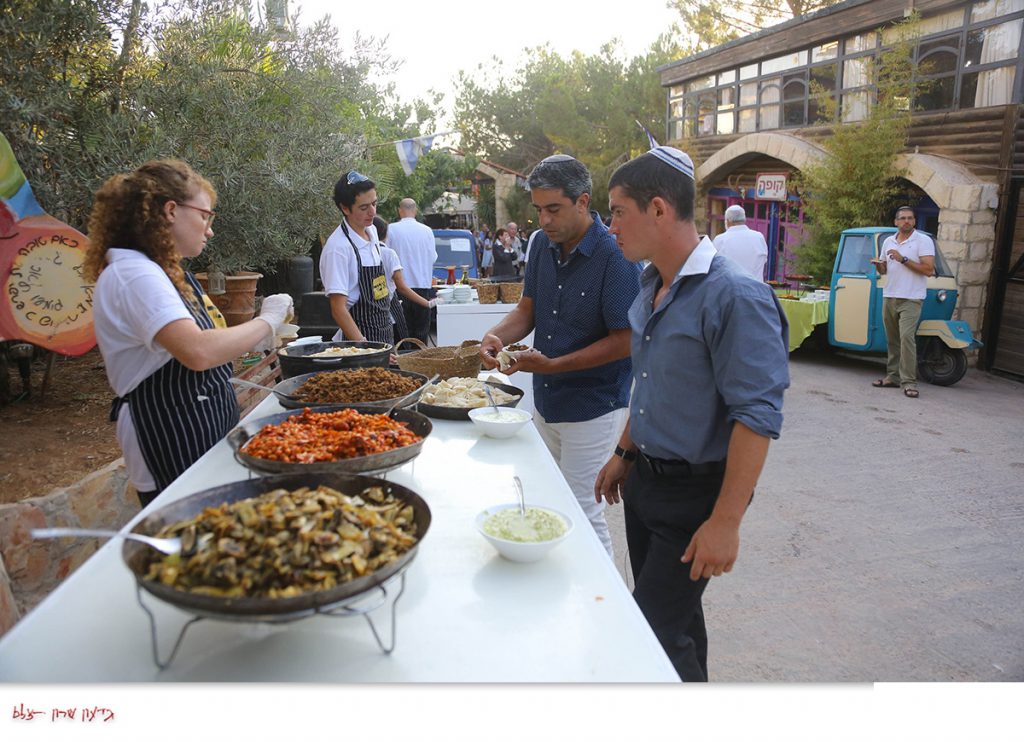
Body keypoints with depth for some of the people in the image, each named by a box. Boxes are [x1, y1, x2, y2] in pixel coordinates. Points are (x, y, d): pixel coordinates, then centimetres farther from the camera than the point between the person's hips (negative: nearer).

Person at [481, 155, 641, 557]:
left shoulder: (615, 257, -19)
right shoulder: (543, 244, 2)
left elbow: (623, 341, -19)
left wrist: (554, 365, -24)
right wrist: (498, 335, -11)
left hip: (593, 407, -7)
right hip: (546, 400, 8)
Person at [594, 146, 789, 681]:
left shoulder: (734, 296, -22)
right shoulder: (651, 285, 7)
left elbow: (756, 416, -24)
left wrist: (725, 521, -24)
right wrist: (624, 454, 19)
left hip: (695, 493, -8)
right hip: (645, 478, 8)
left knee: (658, 629, -1)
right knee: (673, 615, 21)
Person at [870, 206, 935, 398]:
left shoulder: (924, 241, -3)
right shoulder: (888, 241, 14)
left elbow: (928, 270, -12)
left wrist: (903, 259, -17)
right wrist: (878, 265, -1)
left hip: (911, 298, -6)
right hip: (889, 297, 6)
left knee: (907, 337, -15)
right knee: (892, 339, 8)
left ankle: (909, 382, -14)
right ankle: (893, 376, 15)